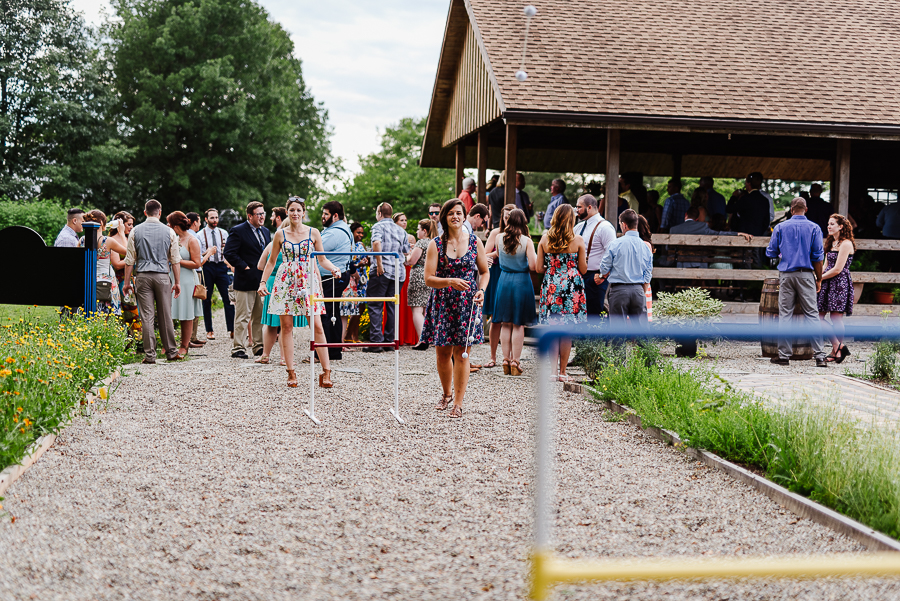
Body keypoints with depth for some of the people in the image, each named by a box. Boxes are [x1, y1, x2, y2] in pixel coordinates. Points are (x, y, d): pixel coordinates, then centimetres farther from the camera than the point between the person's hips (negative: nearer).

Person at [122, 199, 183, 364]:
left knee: (147, 316, 0)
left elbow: (129, 260, 2)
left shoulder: (135, 231, 2)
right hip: (162, 276, 0)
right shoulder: (169, 231, 1)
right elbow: (175, 259, 2)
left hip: (142, 276, 0)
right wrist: (177, 282, 8)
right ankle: (171, 351, 14)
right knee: (165, 315, 7)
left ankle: (150, 354, 0)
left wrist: (127, 282, 8)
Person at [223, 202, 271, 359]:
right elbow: (229, 253, -14)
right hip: (246, 280, -7)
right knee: (243, 316, -4)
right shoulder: (238, 231, -8)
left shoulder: (265, 232, 16)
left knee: (261, 316, 11)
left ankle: (259, 346, 18)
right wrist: (244, 267, -16)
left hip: (263, 280, 7)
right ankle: (238, 348, 0)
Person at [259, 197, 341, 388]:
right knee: (287, 326, -1)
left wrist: (333, 269, -9)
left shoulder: (313, 233, 5)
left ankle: (326, 372, -7)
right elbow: (271, 261, 14)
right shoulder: (280, 234, 7)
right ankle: (291, 373, 6)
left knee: (317, 326, -8)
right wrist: (263, 281, 6)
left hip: (308, 281, -1)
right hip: (286, 281, 1)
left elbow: (322, 259, 10)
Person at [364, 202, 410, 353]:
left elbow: (377, 242, -20)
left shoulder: (378, 226, -2)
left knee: (375, 306, -3)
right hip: (399, 272, 6)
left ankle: (376, 341, -10)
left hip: (382, 271, -6)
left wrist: (379, 265, -18)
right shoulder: (401, 230, 17)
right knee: (391, 307, 11)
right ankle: (389, 340, 12)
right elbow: (406, 252, 18)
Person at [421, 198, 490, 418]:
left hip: (467, 304, 0)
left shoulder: (474, 242, 3)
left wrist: (481, 290, -7)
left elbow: (485, 272, 12)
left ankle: (458, 404, 4)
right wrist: (451, 282, -23)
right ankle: (446, 393, 33)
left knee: (461, 353, -2)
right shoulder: (436, 245, -1)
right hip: (442, 304, 0)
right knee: (443, 353, 8)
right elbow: (428, 279, -7)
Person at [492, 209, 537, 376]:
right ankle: (515, 362, 3)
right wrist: (535, 255, 6)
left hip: (504, 281, 3)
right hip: (521, 282, -3)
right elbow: (532, 266, -14)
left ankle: (506, 361, 12)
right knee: (518, 325, 3)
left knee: (505, 324, 10)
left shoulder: (499, 238, -3)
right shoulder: (527, 241, -11)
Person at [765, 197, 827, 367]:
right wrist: (819, 279, 7)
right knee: (811, 314, -1)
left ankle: (784, 355, 5)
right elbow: (818, 256, 0)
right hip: (806, 275, -1)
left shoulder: (780, 227, 5)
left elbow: (771, 253, 7)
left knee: (785, 314, 4)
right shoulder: (813, 228, 2)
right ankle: (819, 356, -4)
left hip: (786, 275, 1)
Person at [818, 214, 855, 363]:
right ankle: (838, 346, 2)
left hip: (840, 283, -9)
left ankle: (837, 349, -1)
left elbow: (837, 269, -14)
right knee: (818, 316, 0)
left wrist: (819, 278, -7)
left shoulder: (846, 244, -9)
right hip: (828, 283, 9)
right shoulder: (831, 243, 18)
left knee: (836, 318, -7)